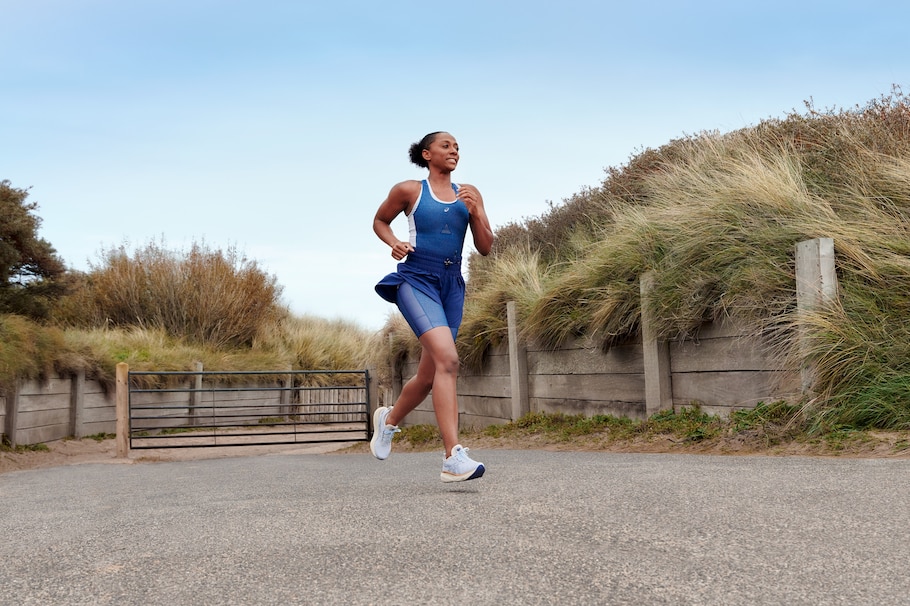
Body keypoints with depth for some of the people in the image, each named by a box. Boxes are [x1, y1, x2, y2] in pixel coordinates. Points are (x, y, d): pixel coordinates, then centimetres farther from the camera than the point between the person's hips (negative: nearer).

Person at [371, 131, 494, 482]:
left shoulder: (469, 194, 12)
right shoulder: (408, 190, 3)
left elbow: (485, 249, 10)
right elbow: (380, 221, 19)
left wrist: (475, 213, -6)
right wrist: (394, 243, -2)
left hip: (452, 286, 5)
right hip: (417, 280, -5)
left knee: (428, 376, 10)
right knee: (448, 360, -26)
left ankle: (389, 419, 41)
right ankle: (454, 458, -29)